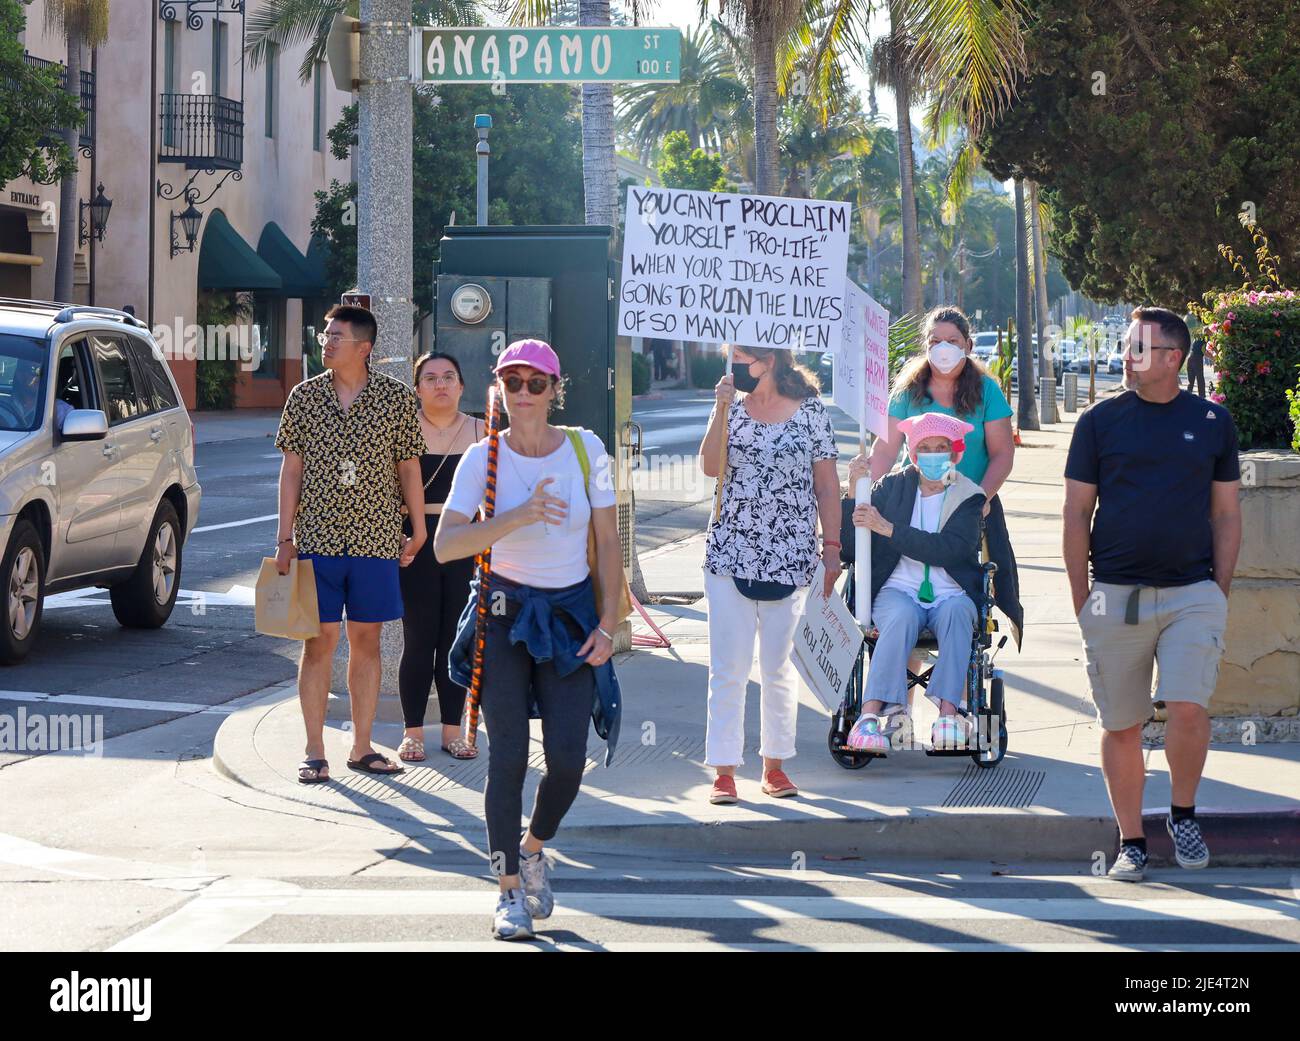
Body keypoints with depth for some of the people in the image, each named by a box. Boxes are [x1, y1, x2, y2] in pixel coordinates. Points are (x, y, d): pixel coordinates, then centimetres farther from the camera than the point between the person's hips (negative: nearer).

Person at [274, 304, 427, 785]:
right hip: (317, 539, 0)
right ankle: (314, 752, 5)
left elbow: (408, 467, 7)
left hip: (375, 541, 0)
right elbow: (291, 468, 4)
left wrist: (418, 531, 7)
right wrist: (285, 538, 0)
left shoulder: (395, 396, 1)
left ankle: (362, 747, 14)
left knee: (366, 640, 6)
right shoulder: (305, 396, 3)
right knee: (319, 641, 0)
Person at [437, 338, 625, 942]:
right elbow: (445, 544, -21)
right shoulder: (483, 458, -9)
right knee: (508, 756, -7)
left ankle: (534, 849, 23)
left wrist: (608, 625, -5)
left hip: (572, 615, 1)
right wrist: (520, 516, -33)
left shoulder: (585, 450, -4)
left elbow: (609, 543, 2)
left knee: (568, 758, -8)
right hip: (506, 613, -1)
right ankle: (510, 892, 5)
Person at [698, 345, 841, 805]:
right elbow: (710, 467, -7)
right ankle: (724, 771, 2)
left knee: (780, 668, 7)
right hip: (730, 554, 1)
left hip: (790, 558, -1)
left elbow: (827, 484, 2)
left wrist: (831, 549, -1)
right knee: (728, 669, -1)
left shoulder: (810, 410, 1)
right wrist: (721, 410, -13)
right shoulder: (734, 407, 7)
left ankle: (775, 766, 19)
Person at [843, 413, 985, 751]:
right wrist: (853, 495, -10)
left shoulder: (967, 497, 7)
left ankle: (948, 711, -41)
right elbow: (852, 549, 6)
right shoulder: (893, 487, 10)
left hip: (951, 594, 0)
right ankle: (872, 712, -44)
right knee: (902, 616, -34)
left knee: (955, 611, -34)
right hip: (898, 592, 0)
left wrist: (887, 528, -16)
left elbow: (950, 549, -12)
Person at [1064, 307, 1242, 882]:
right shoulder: (1100, 420, 3)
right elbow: (1076, 514, 6)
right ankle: (1131, 841, 15)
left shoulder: (1212, 421, 7)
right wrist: (1082, 602, 1)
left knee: (1188, 709, -15)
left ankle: (1183, 814, 9)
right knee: (1121, 726, 3)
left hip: (1192, 593, 0)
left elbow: (1226, 514, 12)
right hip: (1115, 593, 0)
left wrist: (1219, 594, 4)